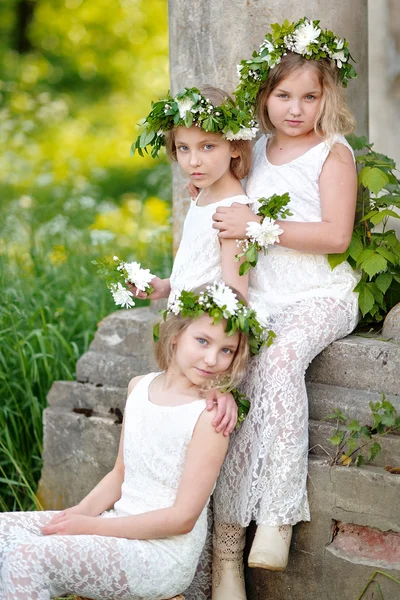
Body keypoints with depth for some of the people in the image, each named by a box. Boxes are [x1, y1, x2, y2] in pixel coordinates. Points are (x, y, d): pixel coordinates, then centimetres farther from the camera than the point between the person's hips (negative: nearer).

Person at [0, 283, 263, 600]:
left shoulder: (210, 416, -15)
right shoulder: (139, 387, 7)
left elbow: (183, 518, -16)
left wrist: (90, 526, -15)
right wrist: (81, 512, -4)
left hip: (165, 556, -8)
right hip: (121, 527, 8)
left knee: (27, 558, -24)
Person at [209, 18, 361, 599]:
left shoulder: (332, 153, -1)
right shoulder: (256, 151, 16)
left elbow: (336, 235, -14)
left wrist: (259, 225, -17)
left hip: (321, 296, -4)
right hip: (262, 298, 4)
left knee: (280, 355, -35)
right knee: (243, 381, -19)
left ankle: (279, 512, -30)